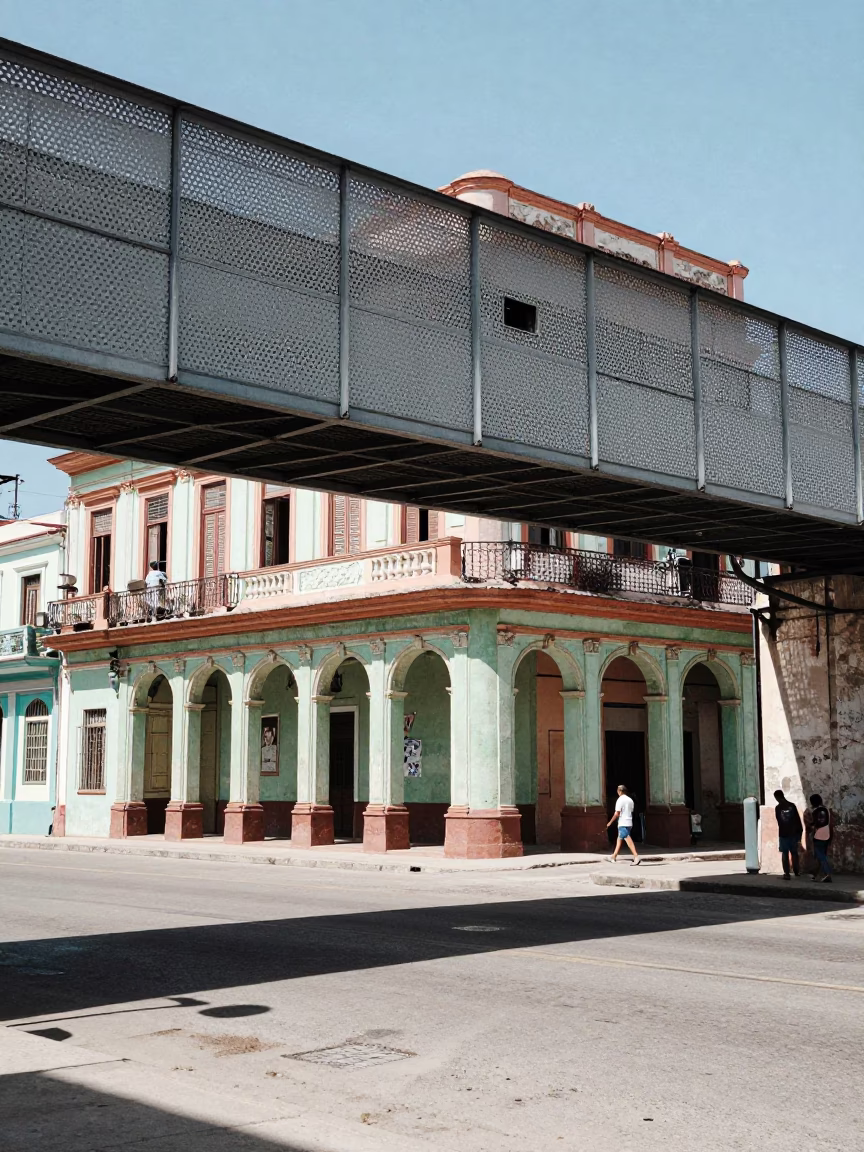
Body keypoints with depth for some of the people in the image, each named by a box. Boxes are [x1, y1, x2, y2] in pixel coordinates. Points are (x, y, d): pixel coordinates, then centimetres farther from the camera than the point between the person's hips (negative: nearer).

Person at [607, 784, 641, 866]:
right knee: (619, 839, 20)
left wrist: (610, 823, -7)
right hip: (629, 823, 8)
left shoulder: (620, 800, -11)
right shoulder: (630, 800, 11)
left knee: (628, 840, -15)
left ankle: (636, 857, -26)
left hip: (623, 824, -8)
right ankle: (614, 857, 28)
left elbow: (617, 813, -16)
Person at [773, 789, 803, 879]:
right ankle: (797, 871, 19)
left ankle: (786, 873, -1)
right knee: (794, 853, 15)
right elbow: (798, 820, 1)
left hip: (783, 834, -3)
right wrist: (800, 831, 9)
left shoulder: (778, 808, -9)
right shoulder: (792, 806, -1)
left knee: (784, 854, 3)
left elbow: (779, 822, -4)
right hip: (794, 833, 3)